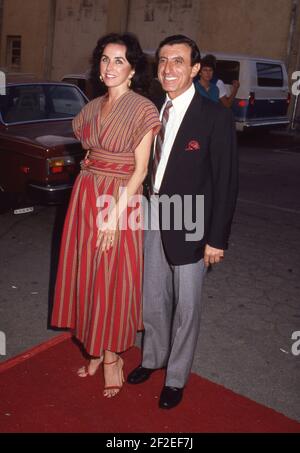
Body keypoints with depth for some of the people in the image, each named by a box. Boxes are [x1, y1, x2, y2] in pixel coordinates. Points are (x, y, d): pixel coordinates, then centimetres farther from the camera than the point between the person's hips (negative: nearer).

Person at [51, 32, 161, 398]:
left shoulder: (143, 109, -8)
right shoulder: (94, 107, 11)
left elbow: (140, 169, -12)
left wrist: (116, 214, -17)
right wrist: (91, 185, 4)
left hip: (120, 200, -6)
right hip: (86, 195, 6)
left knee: (114, 279, 2)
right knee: (86, 273, 11)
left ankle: (112, 357, 21)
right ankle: (97, 350, 28)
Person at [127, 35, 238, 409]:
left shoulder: (215, 117, -13)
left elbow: (226, 182, -12)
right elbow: (151, 165, 9)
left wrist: (217, 239, -13)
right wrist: (145, 211, 5)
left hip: (189, 227, -5)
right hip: (153, 219, 5)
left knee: (186, 306, 10)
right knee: (152, 300, 18)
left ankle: (176, 378, 30)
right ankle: (153, 358, 42)